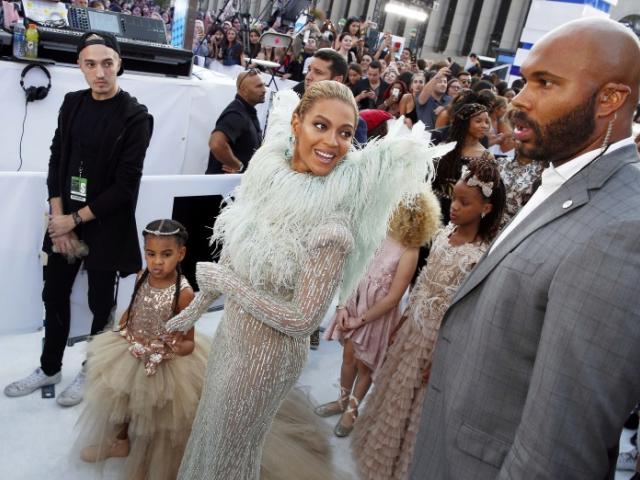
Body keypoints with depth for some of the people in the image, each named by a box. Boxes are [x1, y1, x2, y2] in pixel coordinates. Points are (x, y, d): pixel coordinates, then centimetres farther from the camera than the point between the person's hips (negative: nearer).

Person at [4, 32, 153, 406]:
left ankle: (91, 372, 30)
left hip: (106, 226, -5)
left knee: (101, 303, 10)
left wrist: (75, 220, -12)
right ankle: (50, 368, 35)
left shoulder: (135, 117, -11)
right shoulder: (73, 103, 5)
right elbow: (56, 161, 6)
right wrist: (58, 219, -5)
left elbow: (126, 185, -14)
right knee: (54, 296, 15)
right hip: (64, 221, 5)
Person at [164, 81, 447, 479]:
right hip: (231, 332, 6)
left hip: (268, 351, -6)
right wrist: (195, 309, 12)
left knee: (230, 446, 18)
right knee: (212, 426, 29)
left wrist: (223, 281, -20)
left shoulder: (332, 224, -28)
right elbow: (232, 255, 3)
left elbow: (303, 321, -25)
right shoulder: (268, 172, -9)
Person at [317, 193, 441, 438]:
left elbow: (392, 298, -17)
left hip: (378, 315, -4)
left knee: (363, 365, 13)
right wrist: (343, 307, -7)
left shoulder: (409, 252, -19)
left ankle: (352, 410, 35)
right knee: (348, 356, 18)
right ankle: (342, 401, 42)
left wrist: (361, 320, -13)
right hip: (355, 304, 4)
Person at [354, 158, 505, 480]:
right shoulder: (444, 233, -3)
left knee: (416, 405, 14)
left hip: (439, 339, -6)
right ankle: (382, 453, 50)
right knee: (395, 395, 23)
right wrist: (403, 320, 12)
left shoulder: (483, 256, -23)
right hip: (414, 328, 7)